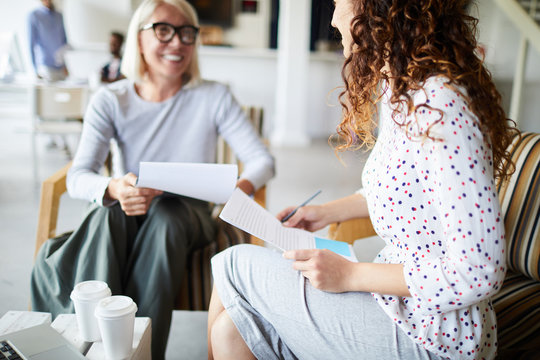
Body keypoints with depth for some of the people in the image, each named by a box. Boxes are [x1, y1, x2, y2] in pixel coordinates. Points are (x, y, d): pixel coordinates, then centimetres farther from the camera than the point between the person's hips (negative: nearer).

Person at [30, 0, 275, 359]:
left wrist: (241, 187, -33)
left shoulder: (213, 97, -6)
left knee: (164, 215, -34)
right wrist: (114, 189, -37)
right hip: (126, 217, 1)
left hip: (188, 214, -1)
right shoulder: (110, 101, -4)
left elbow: (263, 160, -8)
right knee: (108, 213, -32)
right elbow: (77, 177, -12)